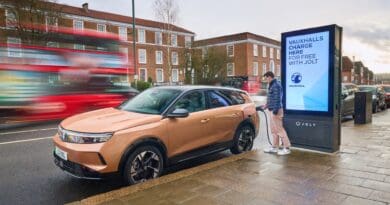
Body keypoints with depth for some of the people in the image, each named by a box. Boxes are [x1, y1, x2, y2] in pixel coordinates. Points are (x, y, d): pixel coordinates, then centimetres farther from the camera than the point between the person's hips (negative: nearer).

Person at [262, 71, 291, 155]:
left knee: (279, 129, -7)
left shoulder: (276, 85, -16)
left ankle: (286, 148, -1)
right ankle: (274, 147, 23)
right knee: (274, 130, 14)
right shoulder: (272, 85, 15)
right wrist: (267, 105, 29)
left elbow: (277, 99, -21)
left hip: (275, 111, -10)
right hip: (272, 110, 10)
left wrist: (275, 110, -23)